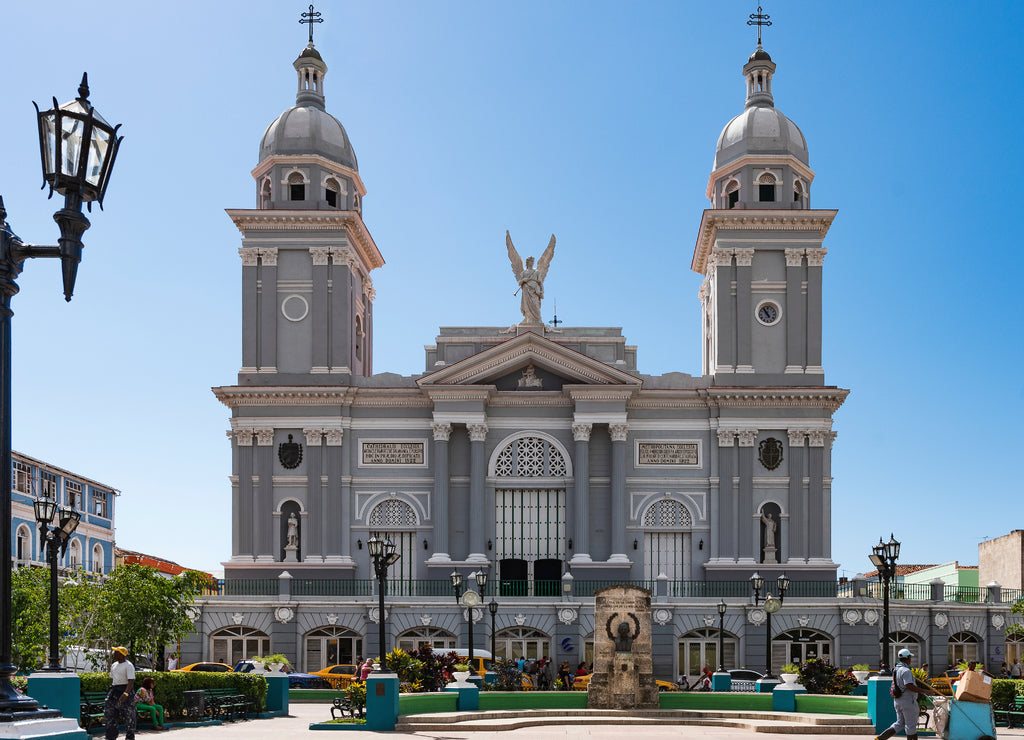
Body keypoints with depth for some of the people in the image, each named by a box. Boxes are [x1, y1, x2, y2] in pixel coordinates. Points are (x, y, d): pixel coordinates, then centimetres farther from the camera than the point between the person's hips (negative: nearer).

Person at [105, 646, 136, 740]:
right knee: (109, 715, 2)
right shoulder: (114, 665, 14)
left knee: (128, 717, -1)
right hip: (114, 691, 8)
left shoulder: (128, 666, -11)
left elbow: (131, 681, -21)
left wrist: (125, 693, -34)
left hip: (125, 690, -8)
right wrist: (111, 692, 20)